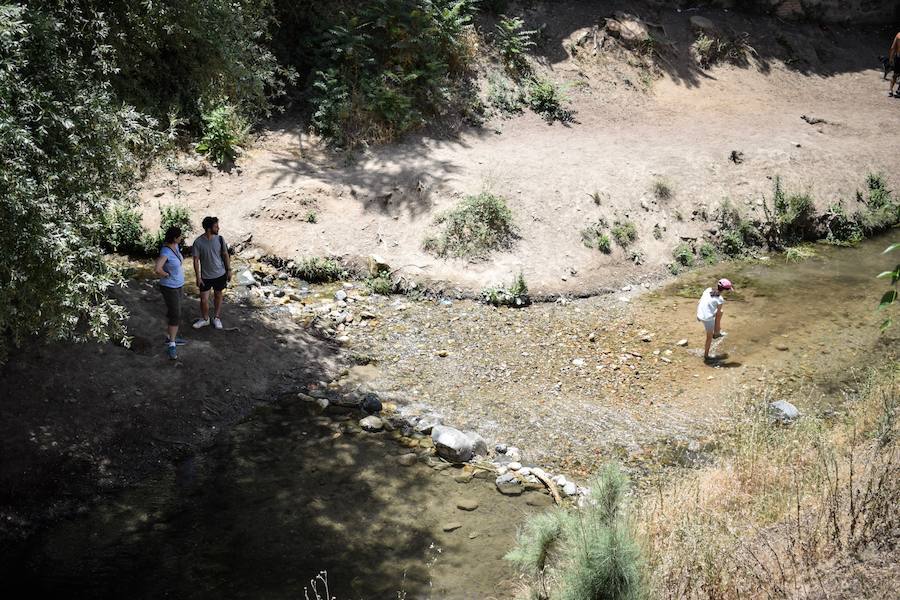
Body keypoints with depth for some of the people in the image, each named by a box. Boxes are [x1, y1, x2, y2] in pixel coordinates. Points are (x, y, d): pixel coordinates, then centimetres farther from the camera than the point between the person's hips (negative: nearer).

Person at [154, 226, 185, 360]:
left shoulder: (175, 246, -1)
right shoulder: (166, 252, -29)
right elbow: (157, 269, -43)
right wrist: (166, 275, -24)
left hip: (177, 285, 9)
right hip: (169, 288, -9)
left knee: (172, 312, 21)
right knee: (176, 316, -8)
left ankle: (169, 337, 37)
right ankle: (171, 346, -2)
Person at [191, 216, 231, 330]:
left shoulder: (220, 239, -9)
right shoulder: (198, 242, -17)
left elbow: (225, 255, 3)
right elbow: (196, 260, -10)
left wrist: (229, 270, 4)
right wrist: (198, 277, -10)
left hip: (220, 274, 2)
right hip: (206, 276, -2)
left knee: (218, 296, 16)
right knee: (204, 300, 1)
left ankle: (217, 318, 33)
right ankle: (205, 319, 26)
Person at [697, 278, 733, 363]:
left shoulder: (708, 290, 1)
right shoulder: (720, 299, -16)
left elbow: (698, 303, 6)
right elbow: (717, 314, -9)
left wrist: (698, 315, 19)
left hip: (700, 315, 7)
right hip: (708, 319, -6)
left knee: (720, 313, 30)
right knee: (709, 337, 16)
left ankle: (717, 333, 42)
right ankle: (706, 356, 30)